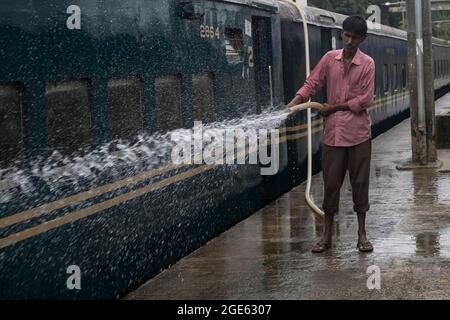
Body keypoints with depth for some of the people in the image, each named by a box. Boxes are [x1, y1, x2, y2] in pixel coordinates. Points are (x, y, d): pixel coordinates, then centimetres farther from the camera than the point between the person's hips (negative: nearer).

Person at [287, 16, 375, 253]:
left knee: (360, 182, 4)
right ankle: (327, 236, 13)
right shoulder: (330, 59, 4)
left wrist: (334, 107, -10)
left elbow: (365, 99, -8)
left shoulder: (367, 64, -3)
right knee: (331, 183, 5)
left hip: (358, 132, -2)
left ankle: (362, 235, 13)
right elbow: (311, 84, 2)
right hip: (333, 132, 2)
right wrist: (292, 105, -14)